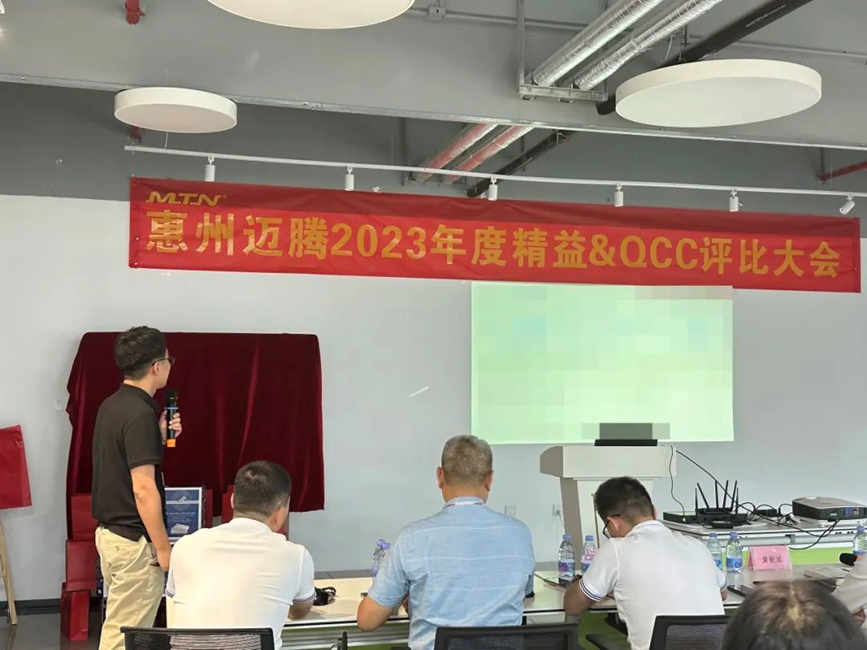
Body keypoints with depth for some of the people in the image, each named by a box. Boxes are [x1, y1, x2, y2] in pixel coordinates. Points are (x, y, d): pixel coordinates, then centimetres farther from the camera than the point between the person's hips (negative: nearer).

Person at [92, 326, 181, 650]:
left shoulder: (111, 406, 8)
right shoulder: (140, 413, -21)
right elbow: (143, 489, -24)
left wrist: (161, 436, 13)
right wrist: (163, 548, -18)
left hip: (110, 532, 10)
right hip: (134, 540, -10)